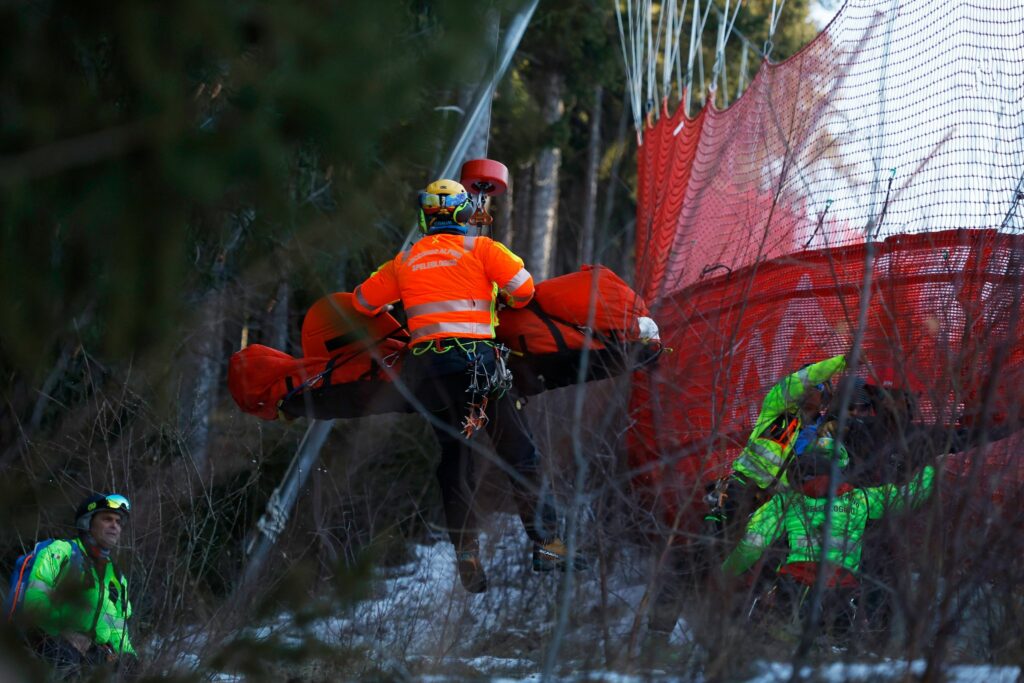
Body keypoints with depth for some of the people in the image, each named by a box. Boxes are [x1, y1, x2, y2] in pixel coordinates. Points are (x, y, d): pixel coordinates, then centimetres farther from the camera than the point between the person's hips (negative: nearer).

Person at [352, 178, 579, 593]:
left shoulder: (405, 261, 15)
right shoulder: (479, 248, 4)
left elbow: (363, 301, 24)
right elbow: (522, 286, -4)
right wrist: (512, 303, 19)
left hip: (426, 367, 4)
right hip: (476, 357, -3)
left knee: (455, 461, 11)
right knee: (520, 455, 1)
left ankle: (467, 556, 4)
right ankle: (546, 546, -5)